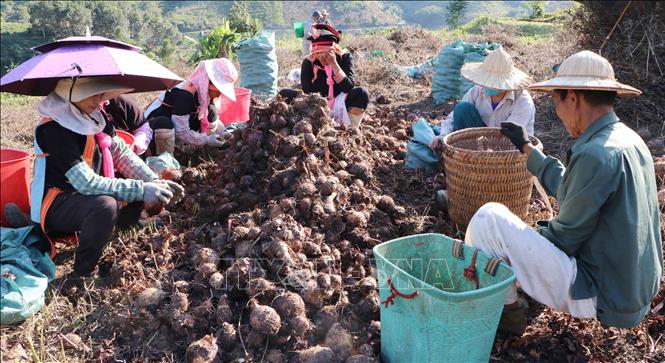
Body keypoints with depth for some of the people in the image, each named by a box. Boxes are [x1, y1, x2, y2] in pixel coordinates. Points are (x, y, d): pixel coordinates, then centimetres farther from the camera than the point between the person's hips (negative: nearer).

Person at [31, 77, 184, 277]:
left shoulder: (95, 116, -3)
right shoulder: (53, 129, -25)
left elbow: (122, 152, 0)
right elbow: (87, 183, -31)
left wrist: (155, 182, -13)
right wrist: (141, 189, -32)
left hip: (86, 195, 8)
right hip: (56, 206, -8)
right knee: (105, 205, -36)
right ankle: (82, 275, -17)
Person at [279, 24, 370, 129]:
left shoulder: (345, 57, -9)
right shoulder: (308, 62, -8)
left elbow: (349, 87, -23)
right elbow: (307, 91, -16)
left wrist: (334, 64, -29)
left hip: (341, 105, -1)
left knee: (362, 93, -30)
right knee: (284, 94, -15)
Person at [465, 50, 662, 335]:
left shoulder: (595, 154, -26)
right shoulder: (630, 140, 5)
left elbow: (566, 237, -18)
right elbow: (568, 188, 16)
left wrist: (526, 237, 2)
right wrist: (527, 148, 26)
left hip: (599, 298, -10)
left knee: (489, 217, -11)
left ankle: (507, 308, 5)